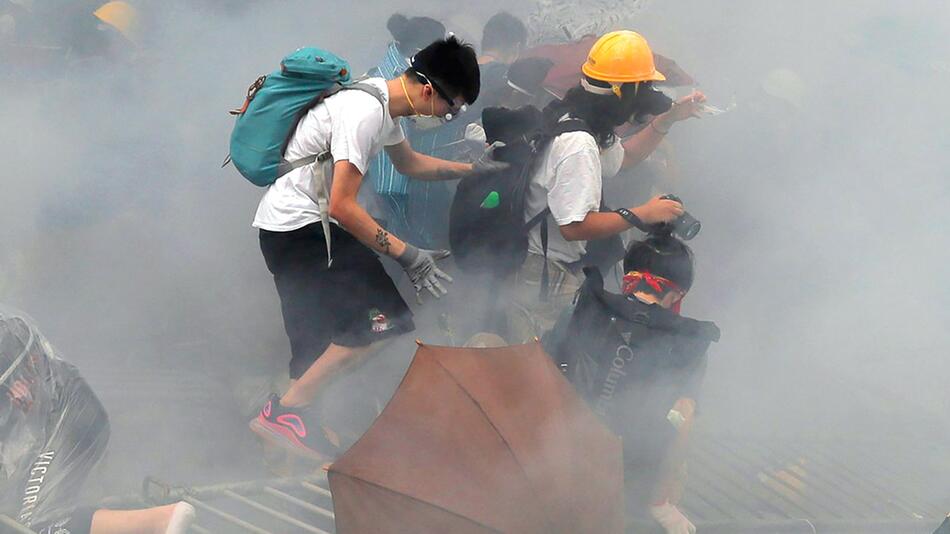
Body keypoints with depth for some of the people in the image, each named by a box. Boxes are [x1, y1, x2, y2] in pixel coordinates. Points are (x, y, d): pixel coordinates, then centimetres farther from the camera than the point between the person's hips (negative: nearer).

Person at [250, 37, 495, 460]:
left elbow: (410, 162, 30)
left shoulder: (385, 102, 9)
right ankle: (285, 410, -12)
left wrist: (474, 168, 26)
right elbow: (343, 207, -24)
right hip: (299, 229, -11)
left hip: (285, 228, 11)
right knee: (383, 318, -16)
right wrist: (407, 255, -21)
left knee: (317, 344, 14)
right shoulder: (365, 114, -22)